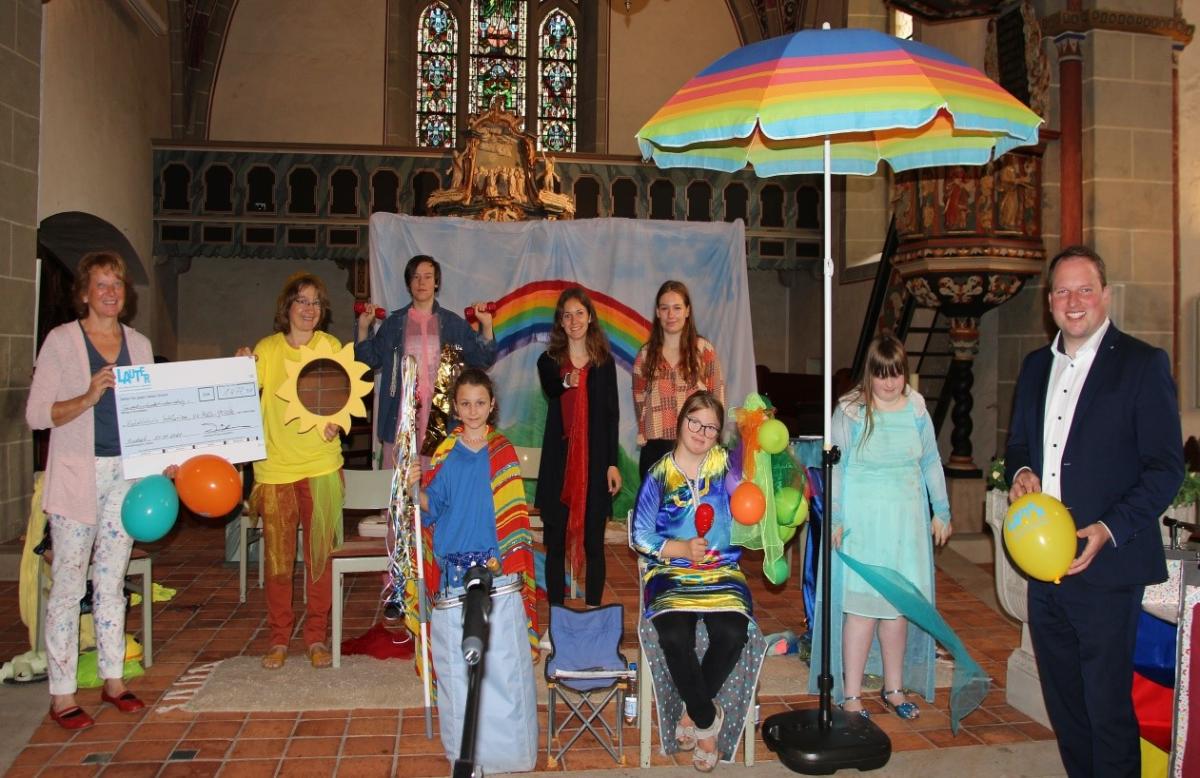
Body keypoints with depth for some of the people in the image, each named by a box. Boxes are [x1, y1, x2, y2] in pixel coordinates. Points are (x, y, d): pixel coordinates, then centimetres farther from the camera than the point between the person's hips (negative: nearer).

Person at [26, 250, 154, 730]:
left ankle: (113, 680, 23)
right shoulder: (61, 340, -3)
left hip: (127, 472, 4)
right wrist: (88, 398, -22)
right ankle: (61, 694, 11)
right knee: (68, 585, 0)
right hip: (77, 475, -4)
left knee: (112, 581, 13)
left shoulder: (139, 344, 9)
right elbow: (36, 414, -7)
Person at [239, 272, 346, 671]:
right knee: (277, 558, 4)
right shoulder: (267, 348, 6)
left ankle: (317, 637, 17)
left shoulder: (331, 345, 5)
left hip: (321, 464, 0)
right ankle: (279, 639, 19)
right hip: (275, 465, 0)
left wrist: (334, 422, -11)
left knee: (320, 554, 4)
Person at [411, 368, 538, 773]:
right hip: (454, 574, 0)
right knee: (457, 664, 4)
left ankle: (510, 747, 14)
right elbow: (431, 510, 4)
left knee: (505, 659, 0)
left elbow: (515, 513, 8)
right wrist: (416, 488, -15)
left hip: (499, 572, 0)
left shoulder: (504, 453, 5)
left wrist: (517, 562, 1)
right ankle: (466, 749, 18)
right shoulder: (446, 455, 5)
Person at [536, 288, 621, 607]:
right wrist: (567, 382, -43)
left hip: (595, 461, 0)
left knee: (593, 542, 5)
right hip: (558, 461, 0)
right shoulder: (549, 361, 4)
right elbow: (551, 392, -19)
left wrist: (612, 463, -1)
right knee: (556, 542, 5)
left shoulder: (604, 362, 6)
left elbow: (611, 414, 5)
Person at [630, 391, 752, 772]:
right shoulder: (660, 474, 1)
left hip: (722, 572, 2)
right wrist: (682, 548, -14)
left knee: (732, 634, -26)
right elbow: (640, 536, 0)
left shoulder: (725, 463, 6)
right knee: (675, 638, -28)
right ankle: (708, 719, -1)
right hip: (671, 574, -1)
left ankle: (693, 712, 2)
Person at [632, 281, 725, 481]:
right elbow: (639, 400, 13)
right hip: (656, 449, 2)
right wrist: (644, 435, 4)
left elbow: (717, 399, 4)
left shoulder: (704, 350, 3)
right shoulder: (646, 355, 9)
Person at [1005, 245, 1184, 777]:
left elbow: (1166, 467, -9)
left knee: (1108, 704, 0)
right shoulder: (1036, 366, 13)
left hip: (1105, 566, -6)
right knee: (1062, 700, 17)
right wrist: (1021, 472, -1)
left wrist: (1108, 530, -19)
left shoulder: (1142, 364, -6)